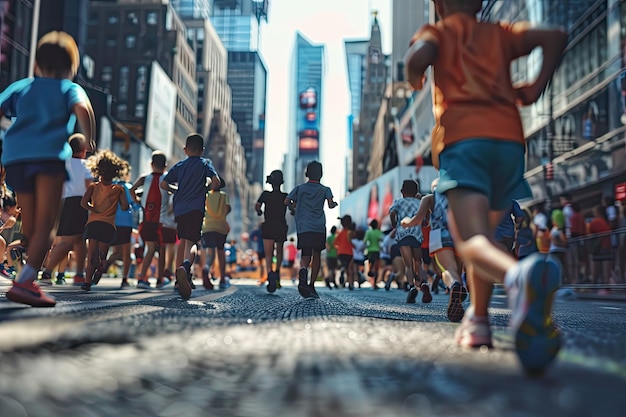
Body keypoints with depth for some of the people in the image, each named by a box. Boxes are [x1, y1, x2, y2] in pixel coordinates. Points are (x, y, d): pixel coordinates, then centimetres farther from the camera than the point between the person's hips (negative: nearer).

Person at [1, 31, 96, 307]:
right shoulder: (70, 88, 14)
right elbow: (82, 109, -8)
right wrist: (90, 140, 2)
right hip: (49, 156, -4)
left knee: (30, 225, 15)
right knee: (45, 224, -6)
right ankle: (24, 282, -19)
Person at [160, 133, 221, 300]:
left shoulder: (179, 166, 17)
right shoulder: (205, 163, 8)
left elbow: (163, 184, 10)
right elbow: (216, 182, -7)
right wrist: (206, 188, 14)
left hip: (179, 209, 4)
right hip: (196, 208, -4)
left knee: (183, 241, 20)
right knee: (191, 242, -12)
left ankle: (180, 277, 24)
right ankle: (185, 266, -43)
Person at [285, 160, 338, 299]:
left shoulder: (299, 188, 11)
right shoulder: (325, 190, 7)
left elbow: (286, 202, 5)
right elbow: (330, 204, -9)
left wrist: (295, 206, 24)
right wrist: (335, 204, 14)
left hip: (303, 228, 1)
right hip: (319, 228, -1)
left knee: (305, 256, 0)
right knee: (317, 255, 14)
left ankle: (303, 271, -35)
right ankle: (312, 286, 13)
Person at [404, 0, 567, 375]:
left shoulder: (437, 32, 17)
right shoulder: (499, 34, 25)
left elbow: (419, 55, -7)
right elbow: (555, 37, 10)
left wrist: (414, 80, 15)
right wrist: (536, 88, 15)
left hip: (461, 137, -4)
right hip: (509, 137, 4)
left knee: (471, 240, -17)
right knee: (484, 233, 21)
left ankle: (519, 274, -49)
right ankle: (479, 320, 20)